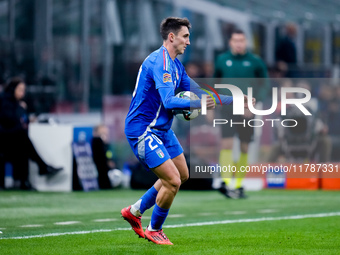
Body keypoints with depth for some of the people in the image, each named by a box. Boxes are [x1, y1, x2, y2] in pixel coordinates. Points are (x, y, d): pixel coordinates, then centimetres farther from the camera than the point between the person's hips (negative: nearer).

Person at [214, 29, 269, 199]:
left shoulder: (255, 62, 1)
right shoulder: (222, 60, 5)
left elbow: (264, 86, 4)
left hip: (247, 110, 0)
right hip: (227, 107, 0)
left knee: (244, 148, 5)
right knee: (226, 143, -15)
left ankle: (239, 185, 15)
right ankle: (225, 182, -22)